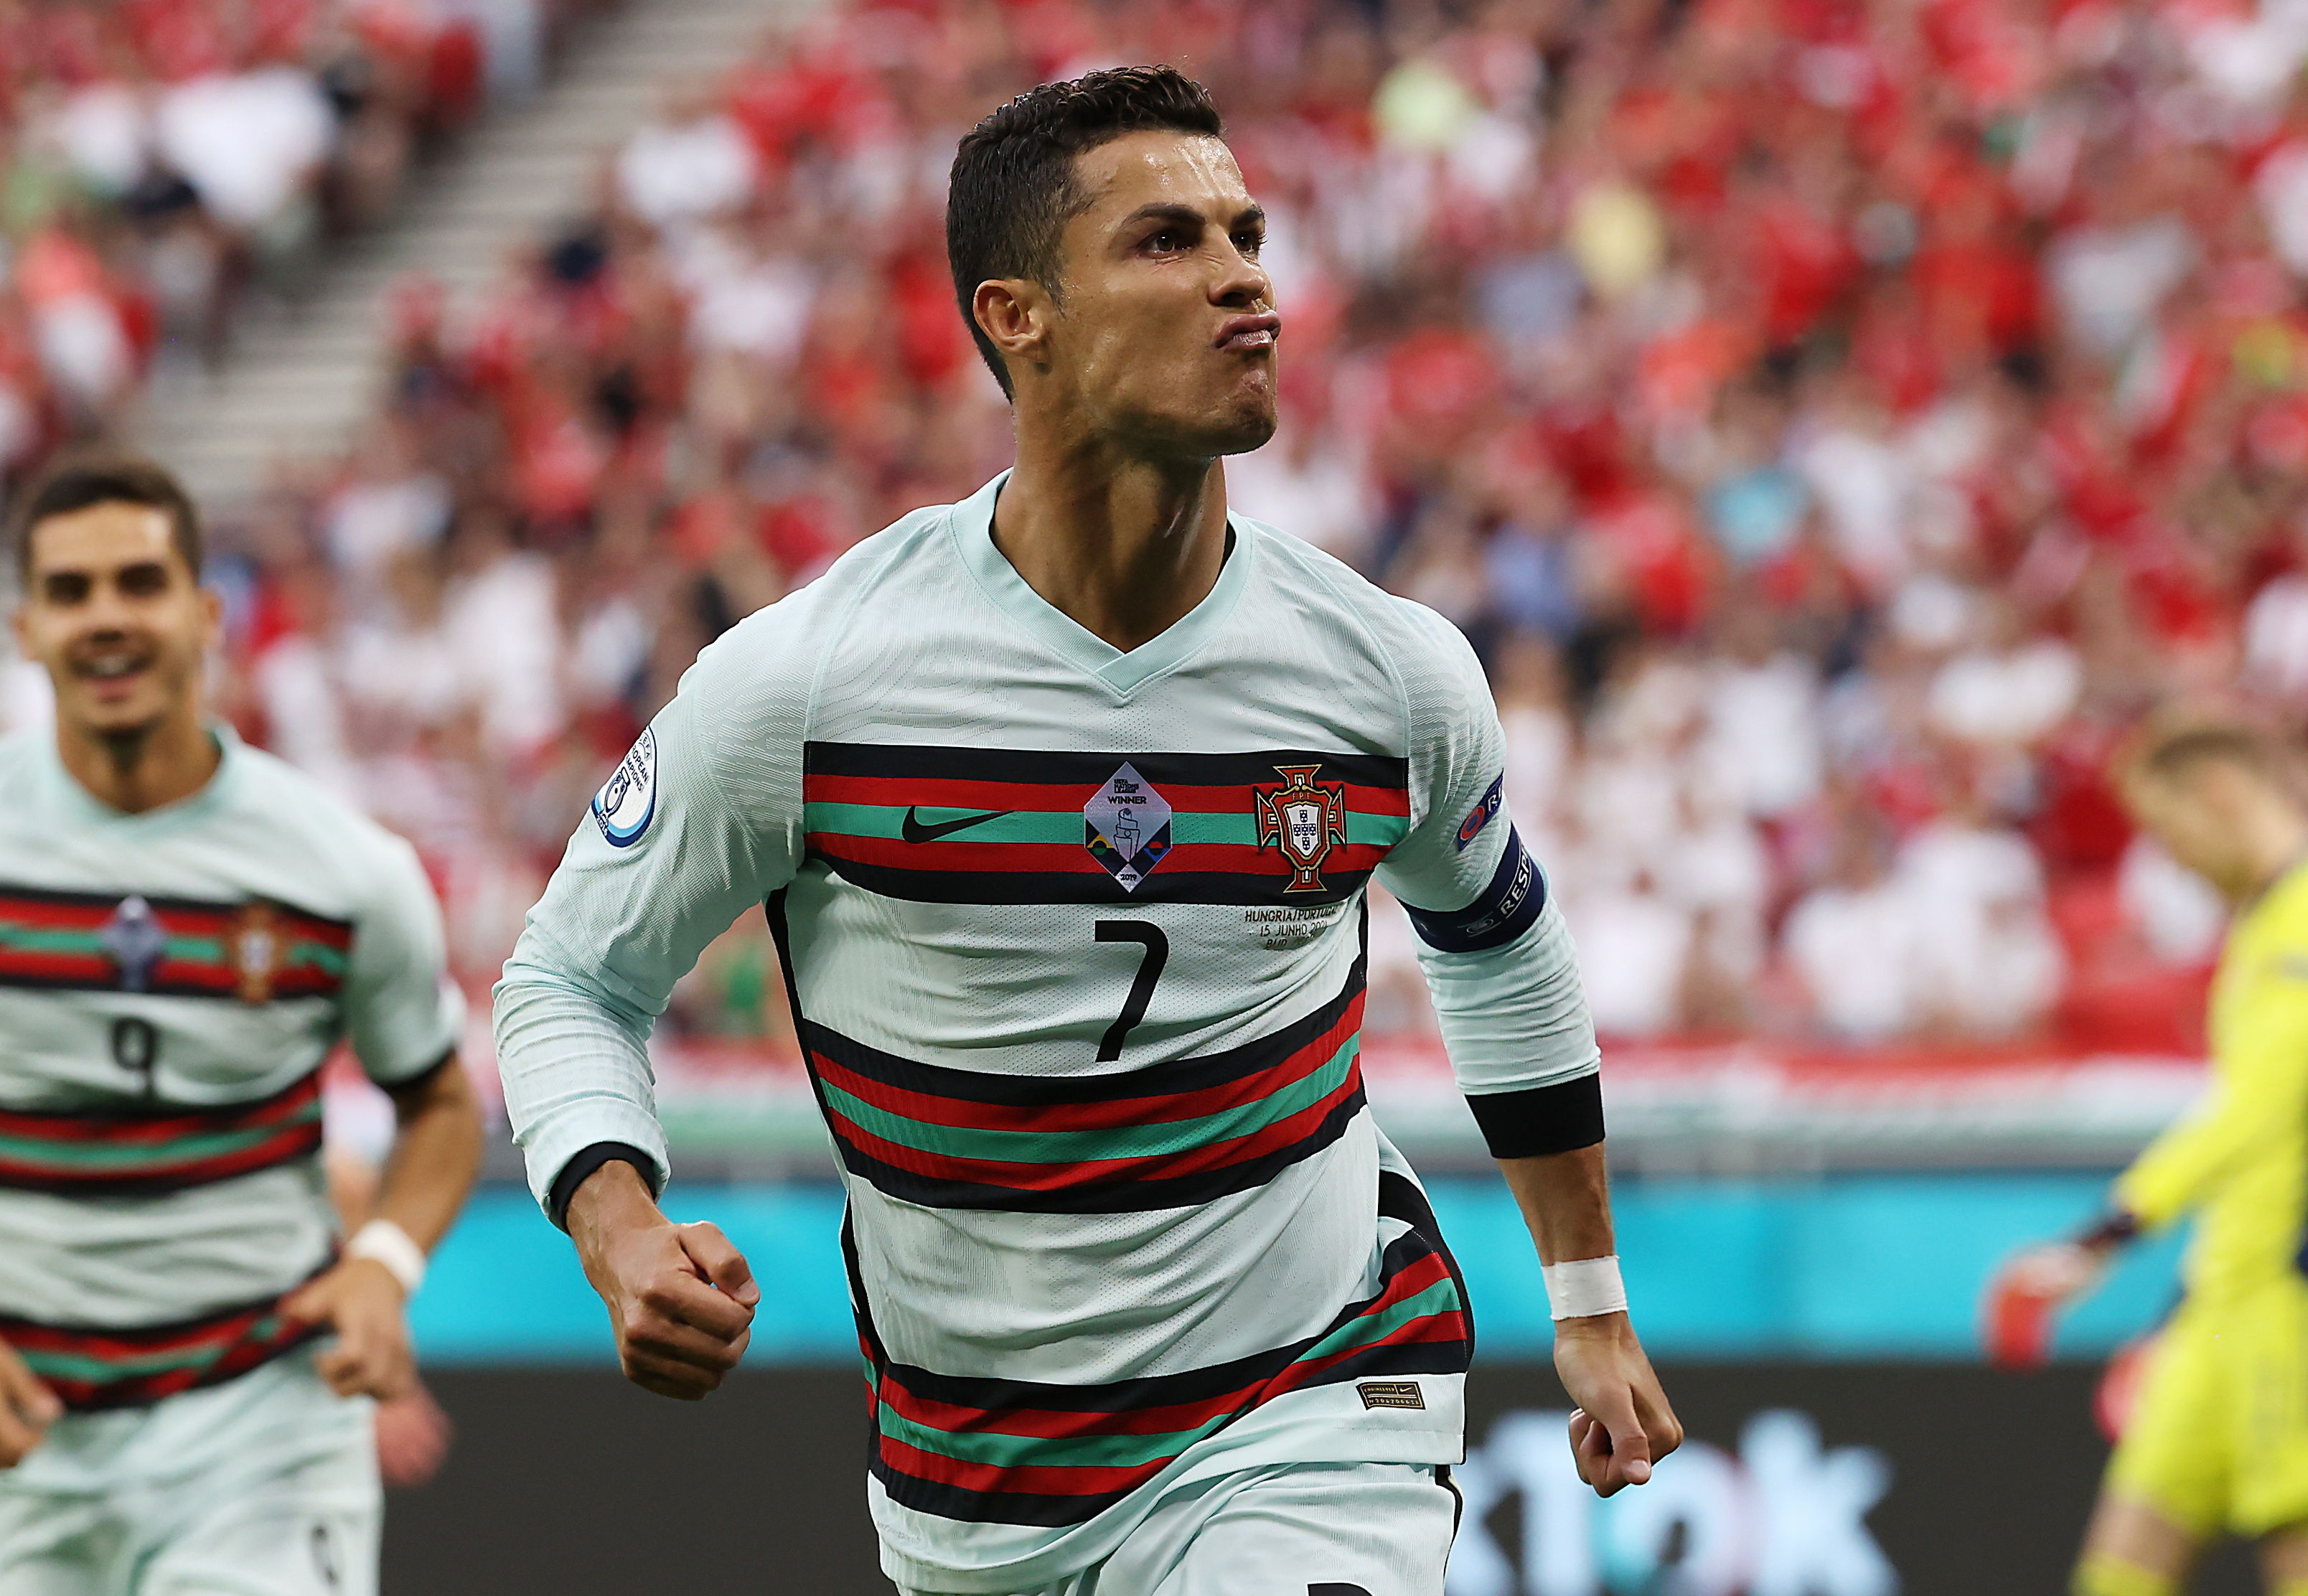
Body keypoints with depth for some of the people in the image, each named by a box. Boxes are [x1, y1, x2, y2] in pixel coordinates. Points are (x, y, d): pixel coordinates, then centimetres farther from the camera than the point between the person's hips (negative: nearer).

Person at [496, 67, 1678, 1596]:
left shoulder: (1395, 676, -6)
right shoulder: (806, 682, -14)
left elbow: (1500, 944, 15)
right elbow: (573, 979, -1)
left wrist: (1593, 1307, 23)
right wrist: (624, 1239, -21)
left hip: (1312, 1418, -1)